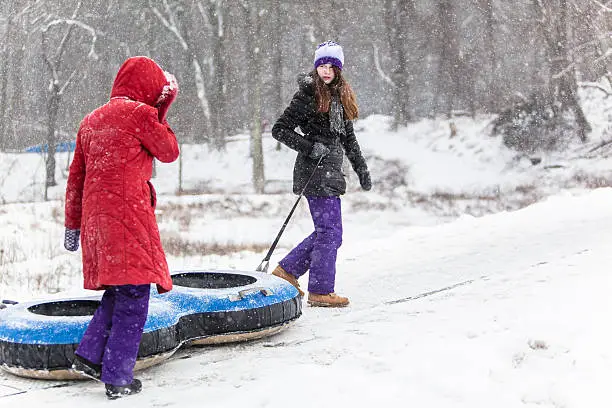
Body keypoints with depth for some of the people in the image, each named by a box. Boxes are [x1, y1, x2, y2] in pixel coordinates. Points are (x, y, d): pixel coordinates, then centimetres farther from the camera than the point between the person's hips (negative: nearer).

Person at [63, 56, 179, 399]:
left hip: (96, 216, 8)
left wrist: (73, 224, 24)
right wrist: (159, 115, 18)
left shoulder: (91, 121, 18)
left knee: (118, 290, 18)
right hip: (129, 214, -8)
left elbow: (76, 178, 19)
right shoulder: (141, 113, -5)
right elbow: (169, 152, 7)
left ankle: (90, 356, 13)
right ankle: (118, 378, -1)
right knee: (133, 295, -3)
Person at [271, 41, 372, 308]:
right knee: (330, 232, -6)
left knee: (326, 231, 13)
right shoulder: (307, 96, -8)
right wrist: (309, 148, -17)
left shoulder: (340, 97, 15)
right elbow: (279, 129, -8)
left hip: (330, 171, 8)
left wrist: (361, 170, 20)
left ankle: (286, 271, 22)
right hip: (315, 172, -8)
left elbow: (348, 138, 23)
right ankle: (320, 291, 3)